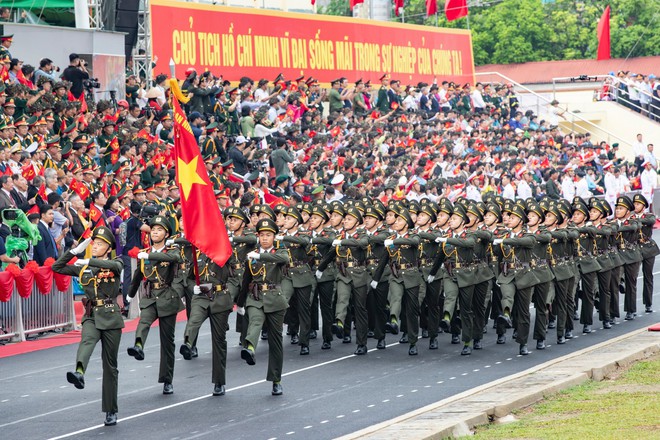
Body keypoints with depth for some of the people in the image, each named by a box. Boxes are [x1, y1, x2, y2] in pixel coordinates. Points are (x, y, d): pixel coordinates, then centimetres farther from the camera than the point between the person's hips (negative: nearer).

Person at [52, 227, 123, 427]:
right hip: (91, 317, 2)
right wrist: (75, 251, -1)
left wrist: (88, 262, -29)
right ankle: (79, 373, -63)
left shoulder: (115, 264, 1)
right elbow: (57, 267, 7)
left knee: (110, 365, 4)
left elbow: (113, 265, -24)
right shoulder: (83, 267, 10)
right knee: (87, 341, -33)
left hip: (111, 318, -1)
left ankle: (111, 411, 13)